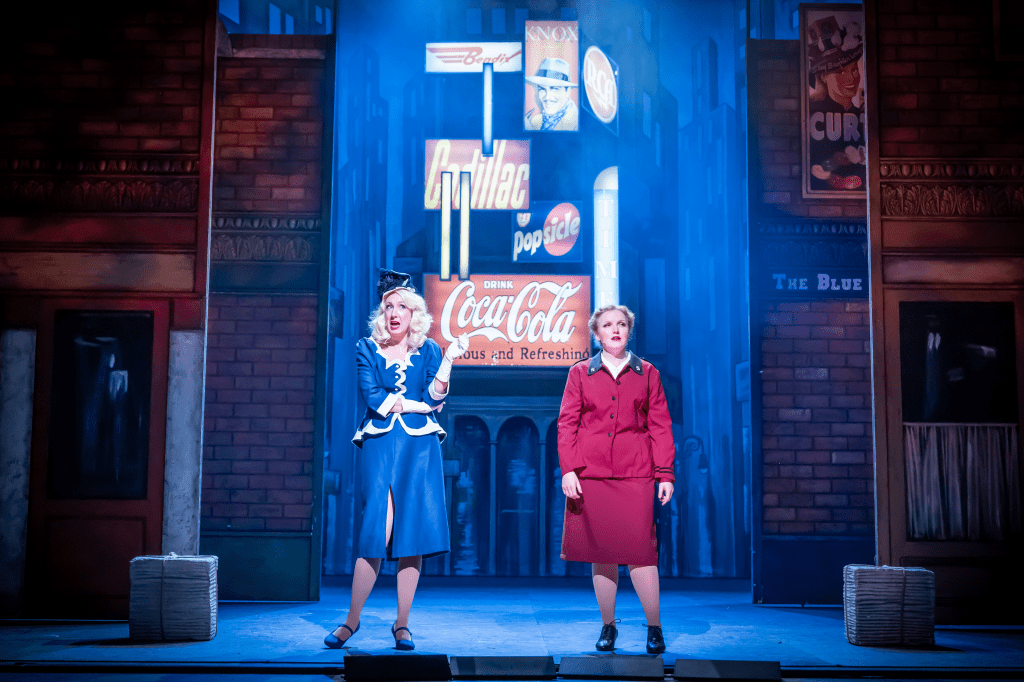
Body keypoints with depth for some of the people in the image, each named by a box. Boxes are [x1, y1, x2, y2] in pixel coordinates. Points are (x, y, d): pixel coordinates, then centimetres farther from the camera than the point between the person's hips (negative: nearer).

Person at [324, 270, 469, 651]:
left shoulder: (427, 351, 11)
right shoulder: (367, 349, 8)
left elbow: (435, 399, -1)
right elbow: (373, 398, -5)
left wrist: (449, 360, -11)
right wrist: (418, 405, -4)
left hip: (419, 448, 1)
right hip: (379, 447, -1)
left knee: (413, 532, -2)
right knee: (377, 532, -9)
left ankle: (402, 623, 7)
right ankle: (352, 619, 3)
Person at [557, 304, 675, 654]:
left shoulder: (647, 373, 11)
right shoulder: (580, 373, 10)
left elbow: (660, 426, 8)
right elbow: (566, 424, 7)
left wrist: (665, 474, 1)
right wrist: (568, 470, -4)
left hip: (635, 474, -1)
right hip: (591, 474, 1)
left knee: (640, 549, -7)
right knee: (600, 551, 3)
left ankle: (654, 627, 5)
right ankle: (608, 626, 15)